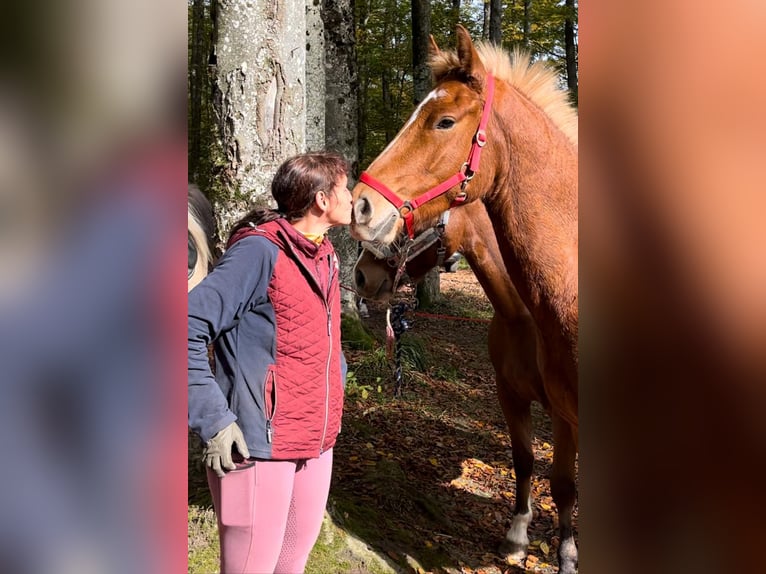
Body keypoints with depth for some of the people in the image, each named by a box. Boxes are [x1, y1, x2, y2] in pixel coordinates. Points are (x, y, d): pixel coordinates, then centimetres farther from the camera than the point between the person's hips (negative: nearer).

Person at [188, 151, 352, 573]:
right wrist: (213, 422, -23)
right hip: (261, 448, -8)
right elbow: (190, 330, -22)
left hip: (318, 444, 8)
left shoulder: (325, 257, 11)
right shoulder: (260, 251, -16)